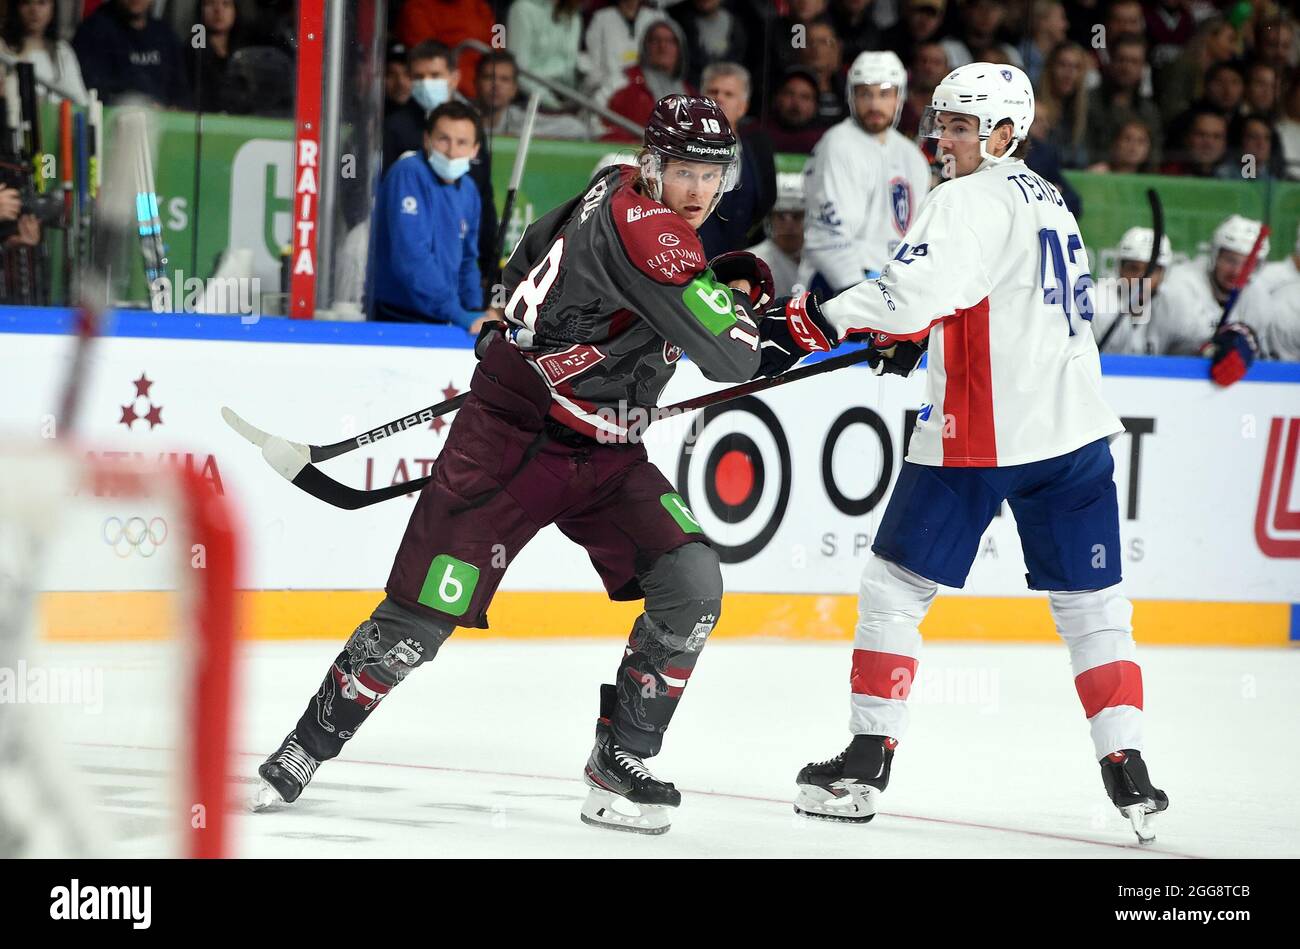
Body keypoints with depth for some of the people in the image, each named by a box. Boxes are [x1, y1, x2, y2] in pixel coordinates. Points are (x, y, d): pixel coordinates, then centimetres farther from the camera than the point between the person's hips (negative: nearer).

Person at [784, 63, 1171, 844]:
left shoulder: (974, 200, -9)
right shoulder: (1049, 201, 19)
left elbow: (916, 290, -23)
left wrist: (828, 320, -19)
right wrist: (922, 337, 23)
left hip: (980, 434, -7)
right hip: (1075, 427, 7)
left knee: (895, 587, 5)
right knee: (1093, 605, 8)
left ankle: (869, 759, 6)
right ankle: (1128, 772, 0)